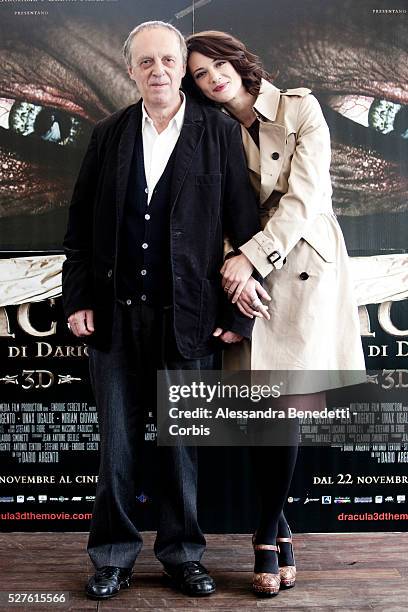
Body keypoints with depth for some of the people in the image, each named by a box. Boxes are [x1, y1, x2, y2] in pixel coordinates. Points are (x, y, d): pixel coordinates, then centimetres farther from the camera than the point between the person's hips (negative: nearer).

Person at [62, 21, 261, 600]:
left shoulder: (220, 133, -1)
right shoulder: (108, 134, 7)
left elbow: (244, 227, -2)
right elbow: (81, 224, 9)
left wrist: (238, 313, -4)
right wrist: (78, 299, 2)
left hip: (187, 317, -2)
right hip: (115, 315, 2)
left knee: (182, 443, 9)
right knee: (116, 443, 10)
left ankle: (183, 553, 26)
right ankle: (114, 554, 25)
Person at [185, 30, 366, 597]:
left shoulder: (300, 108, -2)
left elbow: (305, 197, -12)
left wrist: (250, 256, -20)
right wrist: (236, 272, -13)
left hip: (303, 264, -3)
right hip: (246, 269, 3)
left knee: (282, 405, -6)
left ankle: (268, 533, 12)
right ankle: (280, 528, 19)